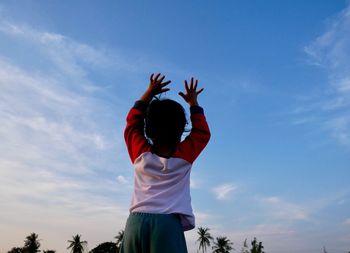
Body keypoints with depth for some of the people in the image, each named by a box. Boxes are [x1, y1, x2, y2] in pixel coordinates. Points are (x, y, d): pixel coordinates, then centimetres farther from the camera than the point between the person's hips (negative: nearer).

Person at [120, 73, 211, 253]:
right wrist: (193, 103, 30)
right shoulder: (184, 155, 5)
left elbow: (133, 122, 25)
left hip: (136, 221, 3)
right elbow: (203, 133, 23)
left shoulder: (141, 153, 9)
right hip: (168, 223, -2)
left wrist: (149, 93, 29)